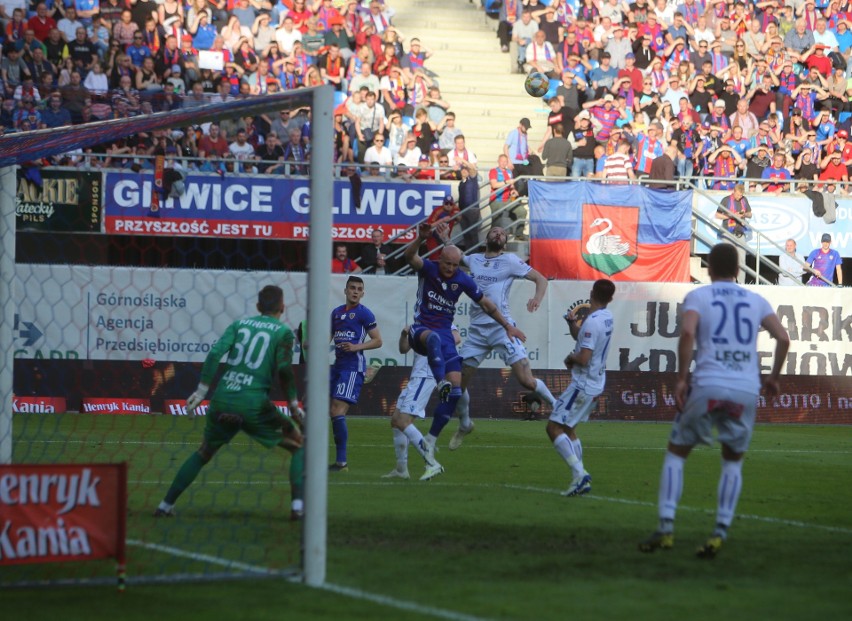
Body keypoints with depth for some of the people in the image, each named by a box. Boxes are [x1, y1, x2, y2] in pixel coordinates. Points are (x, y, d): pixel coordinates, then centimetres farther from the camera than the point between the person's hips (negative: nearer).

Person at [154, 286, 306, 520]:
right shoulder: (283, 332, 5)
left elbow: (215, 353, 2)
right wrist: (293, 404, 2)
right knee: (300, 446, 13)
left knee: (203, 453, 24)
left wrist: (201, 391, 2)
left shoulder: (239, 324, 15)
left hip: (222, 400, 4)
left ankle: (165, 505, 21)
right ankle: (298, 505, -3)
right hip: (254, 402, -4)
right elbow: (283, 370, -7)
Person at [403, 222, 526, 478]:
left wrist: (507, 326, 11)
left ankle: (430, 442, 0)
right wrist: (421, 240, -48)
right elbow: (410, 257, -29)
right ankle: (441, 382, -63)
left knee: (455, 391, -9)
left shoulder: (463, 280, 1)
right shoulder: (427, 269, -6)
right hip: (422, 329, -3)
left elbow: (486, 304, 12)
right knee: (434, 338, -44)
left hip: (445, 334, 3)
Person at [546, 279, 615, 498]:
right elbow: (580, 337, 22)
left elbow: (584, 358, -26)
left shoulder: (592, 322, -22)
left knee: (554, 427, -8)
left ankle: (579, 473, -18)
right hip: (596, 383, 9)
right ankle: (581, 478, 15)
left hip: (583, 385, -9)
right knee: (568, 429, 19)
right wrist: (572, 323, 3)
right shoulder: (606, 317, 7)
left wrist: (571, 358, -5)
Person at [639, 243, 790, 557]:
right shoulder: (756, 301, 15)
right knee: (733, 461, 19)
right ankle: (719, 534, 4)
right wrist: (773, 376, 21)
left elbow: (687, 332, -11)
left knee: (676, 453, 13)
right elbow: (783, 338, 7)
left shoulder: (697, 296, 7)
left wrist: (681, 378, -7)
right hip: (746, 390, 2)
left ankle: (666, 528, -1)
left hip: (707, 386, -2)